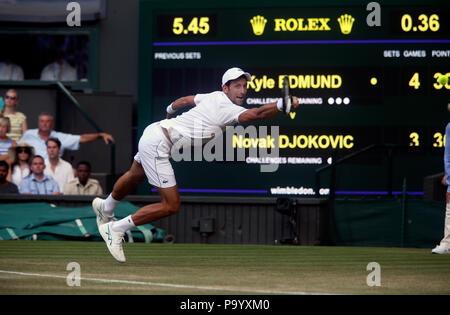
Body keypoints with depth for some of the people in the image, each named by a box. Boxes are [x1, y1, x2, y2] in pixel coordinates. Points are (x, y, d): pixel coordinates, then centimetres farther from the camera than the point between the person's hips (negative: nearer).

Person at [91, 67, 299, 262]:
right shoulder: (228, 109, -21)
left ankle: (106, 208, 62)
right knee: (171, 205, -8)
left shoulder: (214, 97, 5)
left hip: (154, 130, 10)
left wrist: (169, 112, 42)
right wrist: (282, 104, -52)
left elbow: (184, 100, 22)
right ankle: (115, 229, 2)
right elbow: (257, 114, -39)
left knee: (136, 176, 35)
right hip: (157, 145, -10)